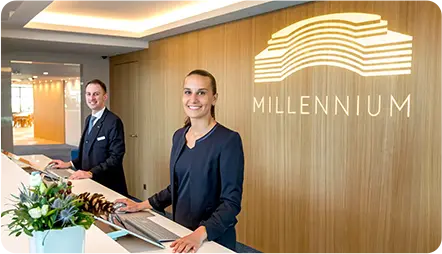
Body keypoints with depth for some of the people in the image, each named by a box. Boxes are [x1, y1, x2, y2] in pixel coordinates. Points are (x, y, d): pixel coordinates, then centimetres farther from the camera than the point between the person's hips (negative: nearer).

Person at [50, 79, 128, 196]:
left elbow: (116, 157, -20)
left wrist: (90, 173, -25)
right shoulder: (89, 119, 11)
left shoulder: (113, 122, -16)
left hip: (108, 186, -7)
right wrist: (70, 164, 6)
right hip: (90, 182, 7)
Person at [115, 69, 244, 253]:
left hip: (214, 239, -6)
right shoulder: (179, 136, 3)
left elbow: (231, 201, -20)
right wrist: (142, 205, 7)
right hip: (180, 231, 6)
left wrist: (200, 234, -31)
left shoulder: (228, 140, -17)